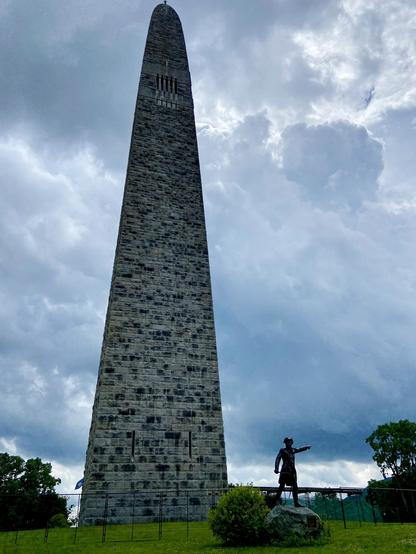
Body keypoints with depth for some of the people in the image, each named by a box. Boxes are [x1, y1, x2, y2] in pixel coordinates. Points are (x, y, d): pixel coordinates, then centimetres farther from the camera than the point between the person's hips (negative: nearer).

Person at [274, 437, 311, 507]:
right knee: (281, 486, -9)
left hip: (292, 471, 6)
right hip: (285, 471, -6)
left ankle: (296, 503, 3)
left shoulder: (293, 450, 18)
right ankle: (278, 500, -2)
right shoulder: (282, 450, 1)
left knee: (295, 487, 0)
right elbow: (278, 459, -8)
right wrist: (276, 468, -19)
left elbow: (300, 449, 38)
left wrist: (306, 447, 35)